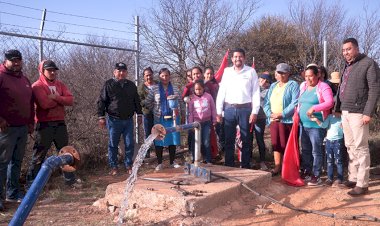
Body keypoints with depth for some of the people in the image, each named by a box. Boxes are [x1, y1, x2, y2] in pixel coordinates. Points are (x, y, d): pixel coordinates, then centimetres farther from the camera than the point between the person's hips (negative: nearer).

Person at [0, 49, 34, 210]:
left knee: (17, 162, 13)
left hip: (23, 128, 8)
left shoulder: (24, 79, 17)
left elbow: (30, 102, 22)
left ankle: (13, 193, 23)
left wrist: (31, 122, 17)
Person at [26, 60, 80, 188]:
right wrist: (61, 100, -7)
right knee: (39, 155, 2)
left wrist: (56, 97, -16)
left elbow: (70, 100, -2)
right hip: (45, 125, -6)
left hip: (60, 123, 6)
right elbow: (44, 103, -22)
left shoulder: (60, 85, 11)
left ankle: (70, 179, 22)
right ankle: (31, 183, 13)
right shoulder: (37, 86, -7)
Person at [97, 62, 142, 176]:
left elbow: (137, 101, 19)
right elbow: (101, 101, -1)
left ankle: (129, 165, 19)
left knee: (130, 144, 5)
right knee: (113, 145, 5)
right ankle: (113, 167, 17)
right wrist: (101, 117, -6)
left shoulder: (131, 85, 11)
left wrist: (139, 114, 16)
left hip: (128, 120, 3)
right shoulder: (108, 84, -1)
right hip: (114, 120, -3)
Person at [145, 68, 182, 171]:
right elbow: (148, 102, 5)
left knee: (173, 139, 6)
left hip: (173, 117, 2)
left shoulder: (175, 88, 7)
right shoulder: (155, 88, 0)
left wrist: (177, 109, 1)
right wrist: (155, 109, 9)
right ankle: (159, 163, 13)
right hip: (160, 118, -2)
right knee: (159, 140, 1)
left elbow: (179, 101, 15)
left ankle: (172, 161, 21)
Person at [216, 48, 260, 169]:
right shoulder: (227, 72, 8)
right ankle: (229, 166, 18)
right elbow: (221, 92, 8)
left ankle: (246, 166, 17)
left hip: (245, 109, -2)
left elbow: (256, 93, -1)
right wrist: (219, 111, 3)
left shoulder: (251, 72, 2)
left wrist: (254, 112, -8)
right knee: (229, 140, 7)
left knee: (246, 140, 6)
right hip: (229, 109, 2)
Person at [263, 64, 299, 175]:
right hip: (273, 120, 6)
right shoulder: (273, 86, 18)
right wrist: (269, 114, -4)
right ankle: (277, 166, 18)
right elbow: (266, 102, 13)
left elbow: (295, 103, -15)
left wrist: (281, 114, -18)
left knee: (285, 145, -4)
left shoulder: (293, 85, -3)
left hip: (287, 120, -6)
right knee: (275, 144, 9)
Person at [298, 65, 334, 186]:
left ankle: (316, 176, 9)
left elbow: (330, 102, -21)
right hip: (303, 124, 7)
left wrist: (314, 108, -31)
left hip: (316, 125, -6)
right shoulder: (303, 86, 12)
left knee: (316, 151, -1)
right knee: (305, 150, 15)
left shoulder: (323, 87, -8)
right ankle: (306, 172, 27)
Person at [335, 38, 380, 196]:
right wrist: (338, 109, 13)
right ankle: (353, 178, 20)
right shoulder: (347, 67, 17)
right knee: (350, 147, 11)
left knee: (360, 148, -4)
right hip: (345, 112, 7)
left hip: (358, 113, -7)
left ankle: (362, 184, 2)